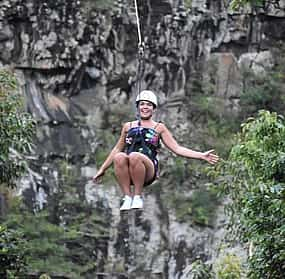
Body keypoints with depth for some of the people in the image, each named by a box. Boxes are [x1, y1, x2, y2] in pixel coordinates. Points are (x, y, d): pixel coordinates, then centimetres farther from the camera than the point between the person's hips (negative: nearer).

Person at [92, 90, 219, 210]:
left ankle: (138, 197, -20)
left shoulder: (159, 128, 18)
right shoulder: (128, 126, 25)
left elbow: (177, 149, 14)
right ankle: (127, 197, -24)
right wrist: (102, 169, 31)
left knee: (134, 156, -35)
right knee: (119, 157, -32)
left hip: (148, 172, -2)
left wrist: (202, 156, 3)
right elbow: (117, 149, 33)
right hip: (128, 174, 2)